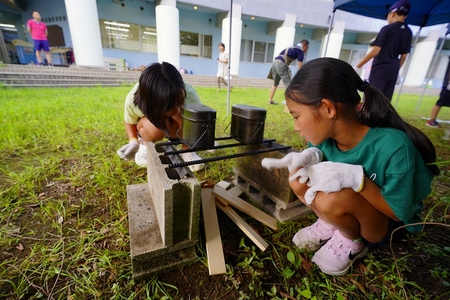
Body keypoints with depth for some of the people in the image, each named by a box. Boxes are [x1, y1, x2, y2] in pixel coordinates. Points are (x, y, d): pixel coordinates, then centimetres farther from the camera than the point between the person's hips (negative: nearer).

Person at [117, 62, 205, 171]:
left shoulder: (189, 95, -37)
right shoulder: (133, 100, -34)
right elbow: (129, 121, -11)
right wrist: (134, 142, -27)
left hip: (174, 126, 0)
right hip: (148, 122, 0)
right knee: (153, 128, -36)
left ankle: (187, 151, -5)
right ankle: (145, 145, 0)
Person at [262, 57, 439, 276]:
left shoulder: (394, 147, -32)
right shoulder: (326, 132, -18)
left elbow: (400, 213, -21)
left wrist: (358, 179, -38)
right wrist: (311, 157, -26)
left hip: (390, 224, -4)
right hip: (346, 209, 4)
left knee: (333, 199, -34)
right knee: (298, 181, -19)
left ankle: (352, 241, -1)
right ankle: (330, 225, 5)